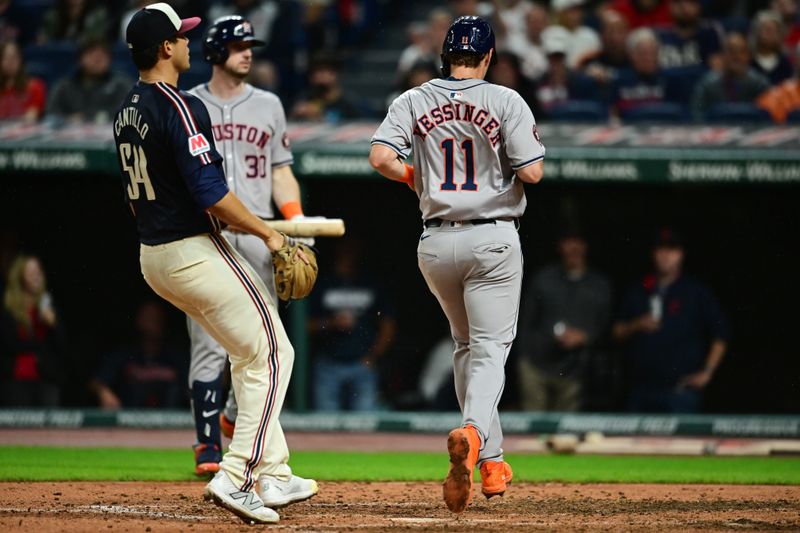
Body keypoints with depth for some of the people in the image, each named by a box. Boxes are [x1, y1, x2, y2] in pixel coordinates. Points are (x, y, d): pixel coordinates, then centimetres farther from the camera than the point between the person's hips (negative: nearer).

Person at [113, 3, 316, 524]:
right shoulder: (182, 108, -18)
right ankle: (236, 476, -12)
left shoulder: (127, 110, 11)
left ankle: (272, 477, 20)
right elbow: (211, 194, -23)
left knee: (249, 354, 19)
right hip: (197, 254, -9)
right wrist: (268, 233, -11)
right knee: (272, 354, -2)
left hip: (153, 256, 9)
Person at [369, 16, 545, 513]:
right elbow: (532, 172, -11)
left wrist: (416, 177, 11)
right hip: (493, 238, -3)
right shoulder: (505, 101, -6)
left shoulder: (414, 101, 2)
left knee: (467, 346, 20)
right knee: (490, 350, -4)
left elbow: (381, 157, -8)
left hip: (436, 243, 3)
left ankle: (492, 460, 19)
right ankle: (472, 431, -33)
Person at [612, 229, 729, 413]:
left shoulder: (697, 292, 4)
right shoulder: (638, 292, 16)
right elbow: (617, 332, 17)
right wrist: (637, 326, -4)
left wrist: (707, 373, -3)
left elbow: (720, 335, 4)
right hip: (641, 388, 4)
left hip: (680, 389, -4)